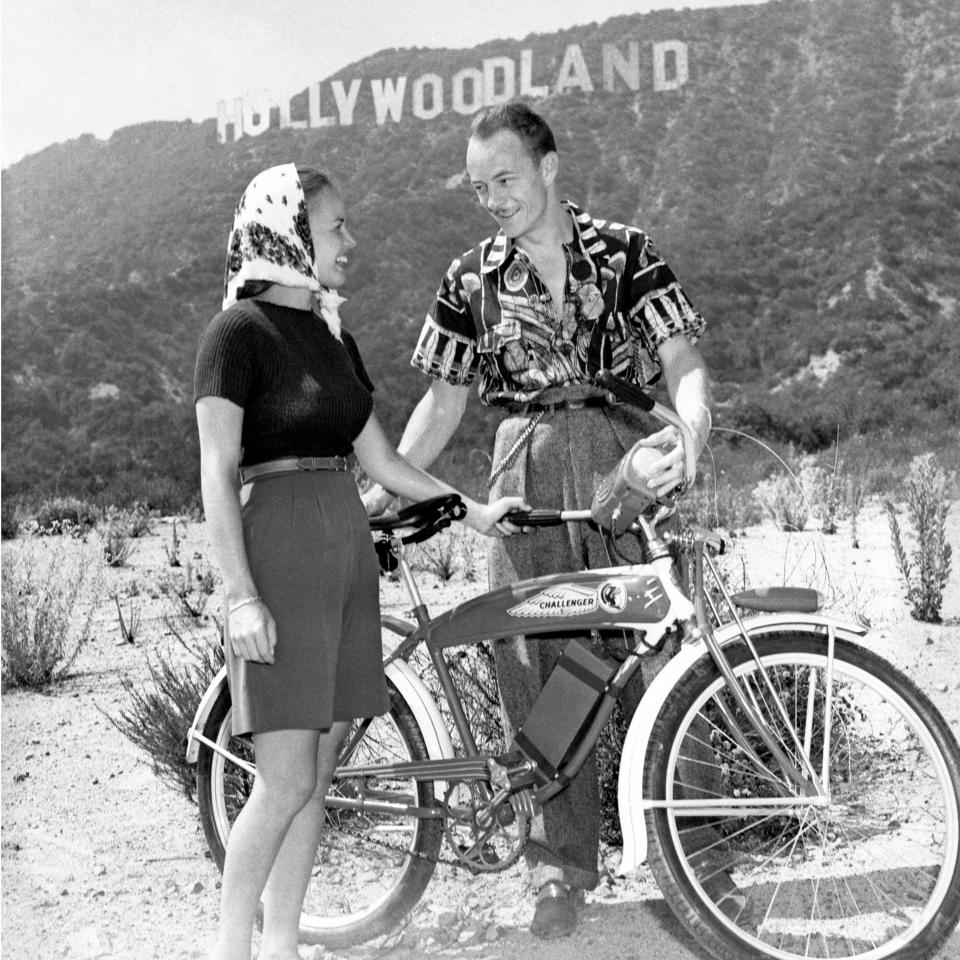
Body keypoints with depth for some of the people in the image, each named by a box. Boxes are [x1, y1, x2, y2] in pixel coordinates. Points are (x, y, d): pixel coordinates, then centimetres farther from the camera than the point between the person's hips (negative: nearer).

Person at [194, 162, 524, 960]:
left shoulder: (332, 336, 16)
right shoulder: (240, 331, -7)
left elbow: (380, 459, 18)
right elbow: (218, 475, -11)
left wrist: (474, 512, 13)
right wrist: (241, 596, -17)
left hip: (347, 551, 8)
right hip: (279, 554, -7)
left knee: (317, 778, 9)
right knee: (286, 781, -7)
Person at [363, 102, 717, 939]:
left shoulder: (624, 252, 3)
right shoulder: (472, 280, 10)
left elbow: (683, 360, -6)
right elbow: (445, 401, 14)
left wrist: (690, 432, -28)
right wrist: (384, 490, 6)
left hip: (620, 457, -2)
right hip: (525, 472, 2)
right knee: (533, 663, -1)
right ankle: (562, 869, 10)